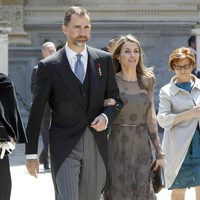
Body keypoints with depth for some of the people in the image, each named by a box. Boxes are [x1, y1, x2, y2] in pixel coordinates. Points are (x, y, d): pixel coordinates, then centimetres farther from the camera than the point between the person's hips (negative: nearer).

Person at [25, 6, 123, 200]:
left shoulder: (104, 60, 6)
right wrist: (31, 153, -1)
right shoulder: (49, 66, -2)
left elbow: (115, 99, 13)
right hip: (64, 147, -3)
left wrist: (106, 117, -10)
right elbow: (36, 112, 0)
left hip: (97, 146, 3)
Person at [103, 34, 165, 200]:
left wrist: (159, 152, 8)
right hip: (117, 147, -3)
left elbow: (150, 118, 10)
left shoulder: (146, 81, 6)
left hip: (141, 145, 3)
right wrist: (104, 105, -19)